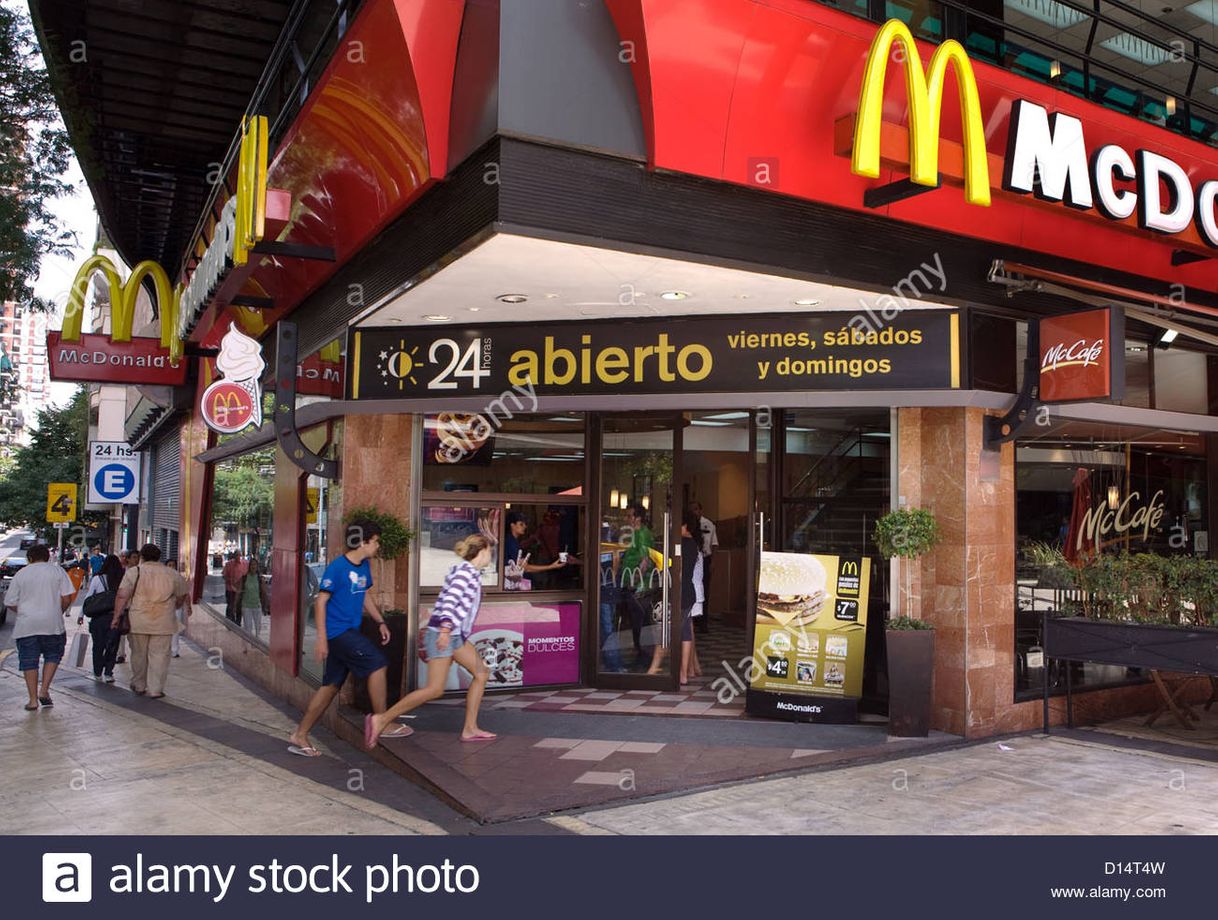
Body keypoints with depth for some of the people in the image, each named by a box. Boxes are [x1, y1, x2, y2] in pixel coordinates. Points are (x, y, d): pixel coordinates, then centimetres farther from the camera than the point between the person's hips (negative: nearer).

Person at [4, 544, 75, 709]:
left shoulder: (21, 574, 5)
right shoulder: (57, 571, 3)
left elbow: (10, 603, 5)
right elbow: (67, 598, -3)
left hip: (26, 626, 1)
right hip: (52, 624, 0)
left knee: (29, 661, 6)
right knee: (53, 656, 16)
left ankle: (33, 700, 7)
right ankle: (44, 691, 4)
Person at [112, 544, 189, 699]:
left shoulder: (134, 571, -1)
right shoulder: (172, 574, 6)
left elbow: (122, 596, -8)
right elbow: (182, 597, 15)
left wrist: (116, 616, -2)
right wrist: (172, 608, 32)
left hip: (138, 622, 0)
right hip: (163, 623, 0)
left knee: (138, 654, 14)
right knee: (159, 655, 5)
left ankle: (138, 686, 26)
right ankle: (155, 690, 4)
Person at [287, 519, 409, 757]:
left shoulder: (364, 566, 10)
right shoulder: (337, 567, -15)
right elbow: (320, 602, -14)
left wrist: (380, 622, 16)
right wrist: (321, 638, -19)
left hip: (349, 632, 9)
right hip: (337, 631, -9)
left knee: (331, 685, 11)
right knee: (377, 663, -13)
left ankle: (299, 736, 20)